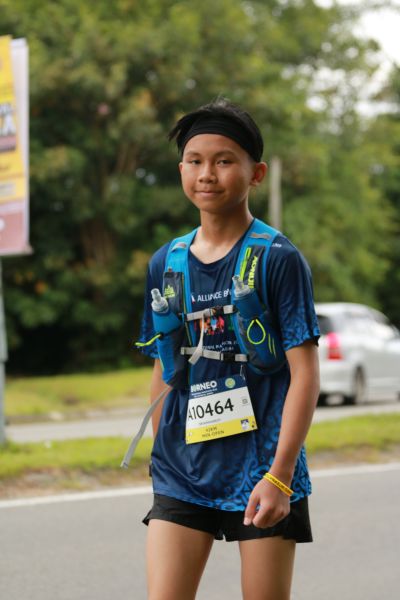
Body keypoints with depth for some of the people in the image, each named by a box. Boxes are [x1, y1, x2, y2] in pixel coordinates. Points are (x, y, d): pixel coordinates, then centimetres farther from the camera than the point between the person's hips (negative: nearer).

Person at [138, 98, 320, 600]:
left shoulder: (278, 260, -6)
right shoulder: (165, 264, 8)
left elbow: (305, 374, -9)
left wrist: (279, 474, -16)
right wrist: (160, 456, 15)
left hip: (261, 472, -4)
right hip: (182, 474, 4)